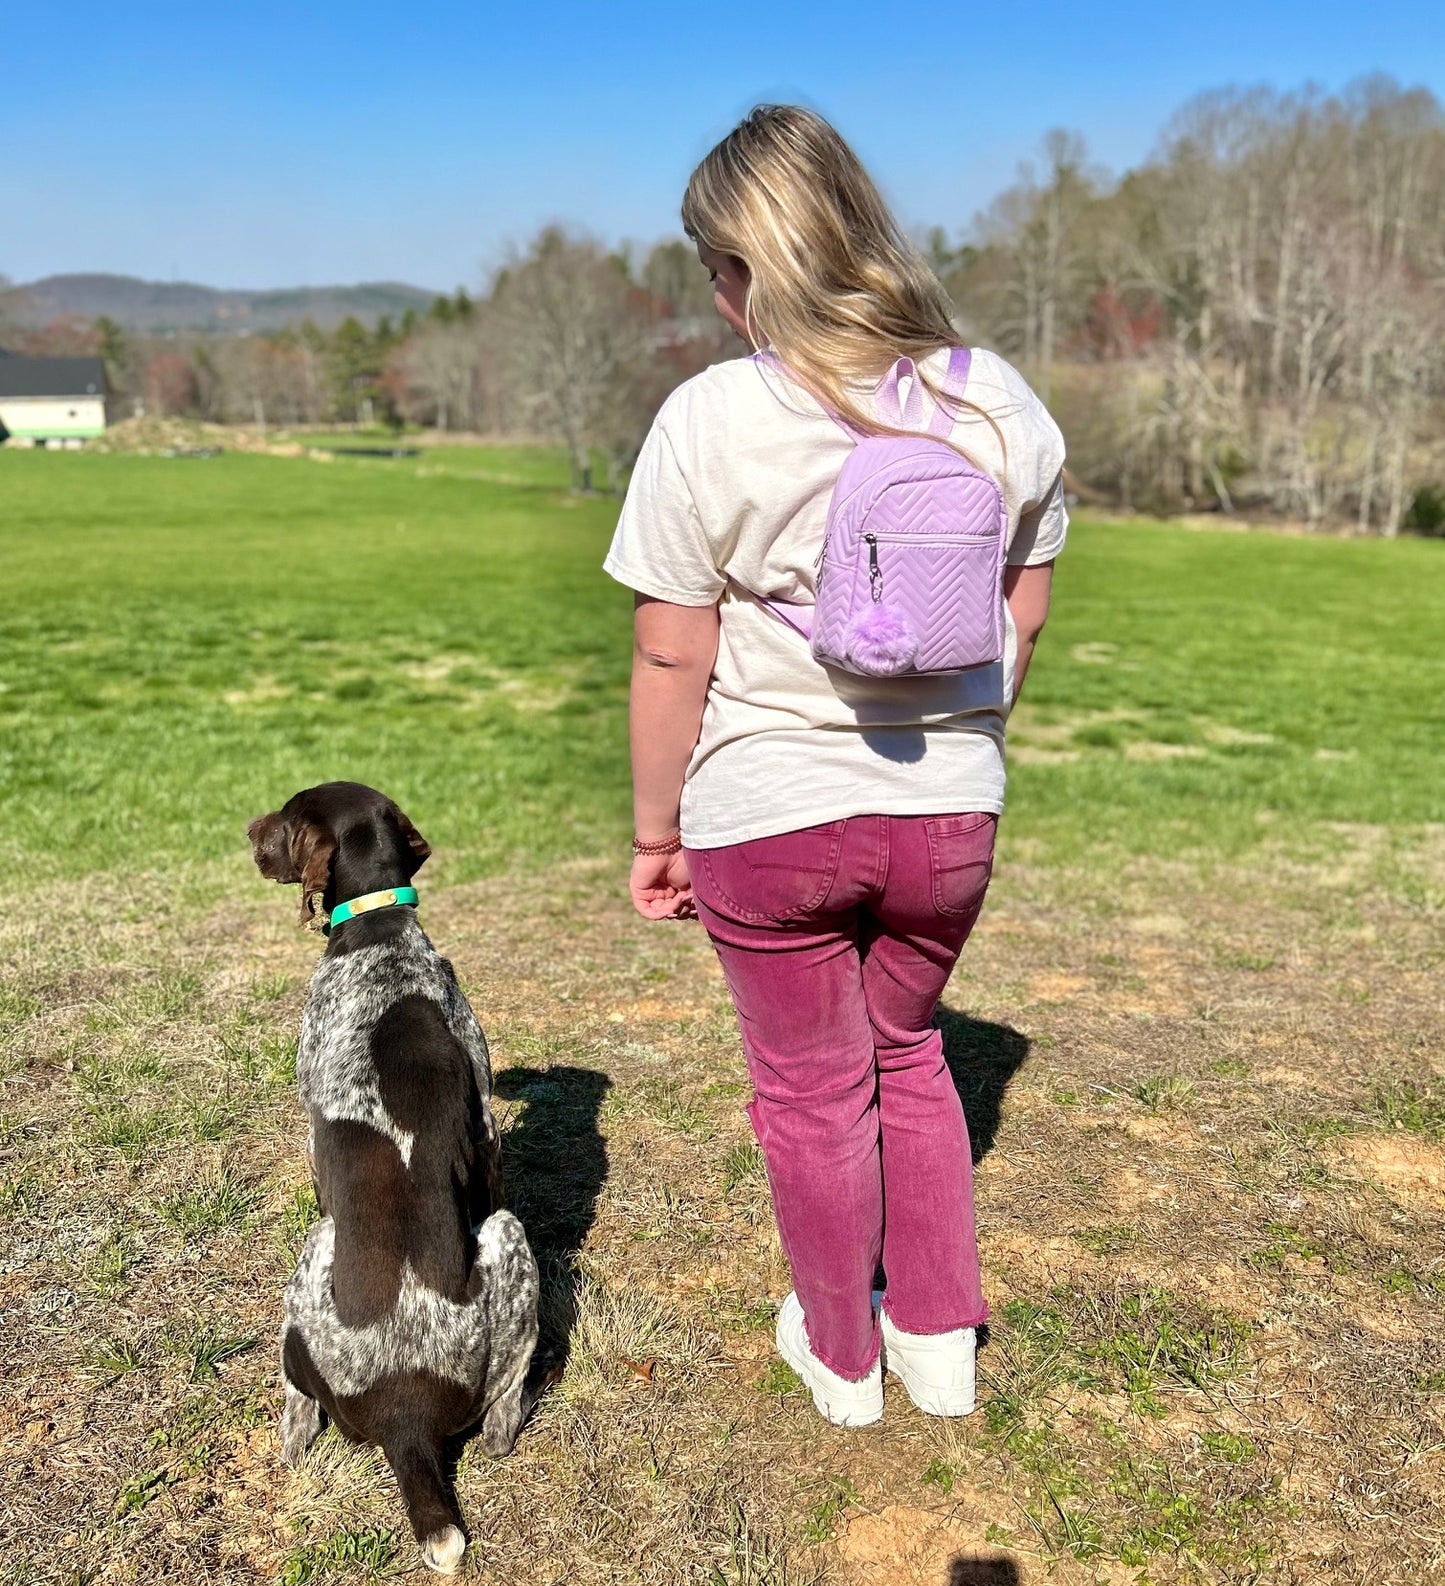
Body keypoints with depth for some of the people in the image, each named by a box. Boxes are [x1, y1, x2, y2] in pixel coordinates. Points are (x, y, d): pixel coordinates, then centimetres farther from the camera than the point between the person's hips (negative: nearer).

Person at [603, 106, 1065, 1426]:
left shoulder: (711, 421, -16)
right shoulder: (1002, 402, -3)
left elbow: (671, 655, -14)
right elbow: (1027, 615, 4)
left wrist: (653, 831, -2)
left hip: (767, 819, -3)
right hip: (949, 813, 4)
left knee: (813, 1086, 17)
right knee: (907, 1050, 26)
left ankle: (842, 1356, 38)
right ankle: (940, 1339, 36)